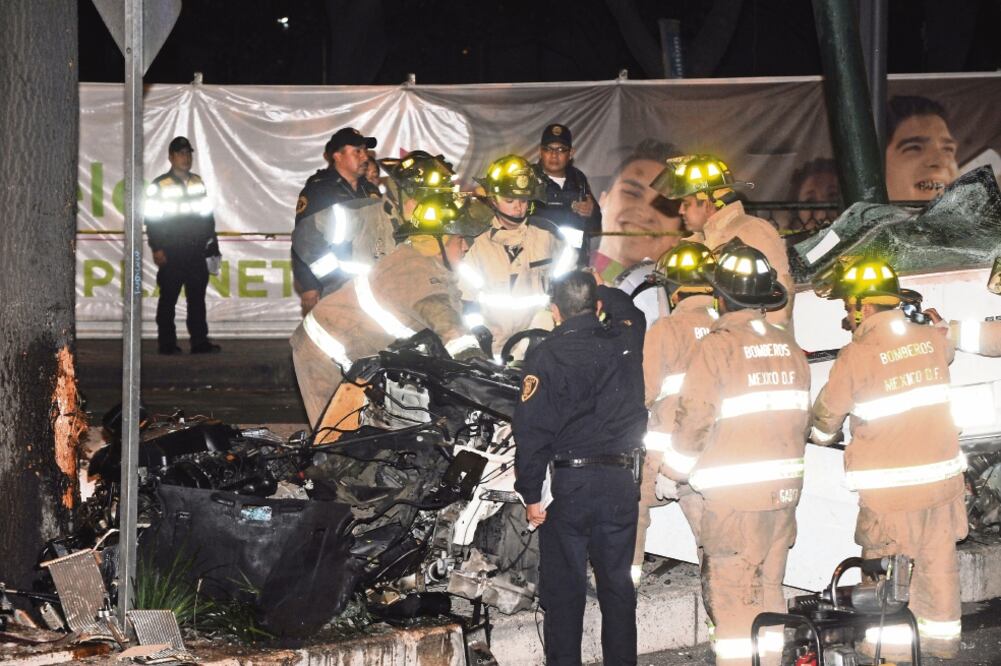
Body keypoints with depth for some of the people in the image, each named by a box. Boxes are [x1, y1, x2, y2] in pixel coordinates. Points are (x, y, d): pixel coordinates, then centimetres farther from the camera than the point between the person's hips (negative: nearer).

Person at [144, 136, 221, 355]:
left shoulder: (198, 183, 14)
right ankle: (167, 343, 5)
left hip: (196, 251, 5)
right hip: (171, 254, -4)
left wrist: (212, 244, 15)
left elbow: (207, 216, 19)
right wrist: (157, 249, -12)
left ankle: (200, 341, 5)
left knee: (197, 297, 3)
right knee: (168, 298, 0)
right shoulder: (159, 186, -2)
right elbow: (152, 220, -5)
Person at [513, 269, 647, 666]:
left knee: (563, 588, 4)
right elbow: (631, 312, 30)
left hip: (570, 483, -4)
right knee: (617, 586, 13)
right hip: (621, 483, 4)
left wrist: (530, 494, -5)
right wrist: (596, 289, 44)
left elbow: (532, 429, -11)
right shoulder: (625, 341, 3)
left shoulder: (545, 355, -8)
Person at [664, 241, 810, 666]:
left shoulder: (718, 346, -12)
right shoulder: (787, 346, 8)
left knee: (730, 594, -1)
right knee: (769, 589, 15)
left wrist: (672, 471, 2)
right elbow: (799, 417, 12)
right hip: (783, 487, 7)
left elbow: (694, 418, -12)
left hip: (733, 493, -7)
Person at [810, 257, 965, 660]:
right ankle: (942, 638, 25)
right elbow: (949, 347, 27)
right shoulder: (931, 340, 0)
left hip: (888, 484, -5)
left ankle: (892, 645, 13)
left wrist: (821, 435, 20)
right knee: (938, 561, 14)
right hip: (942, 474, 5)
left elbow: (827, 415, -1)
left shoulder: (855, 356, -13)